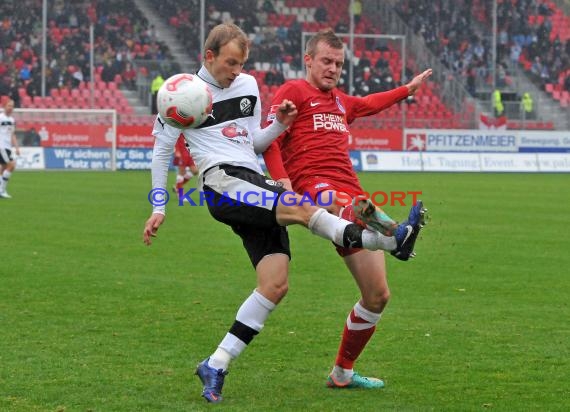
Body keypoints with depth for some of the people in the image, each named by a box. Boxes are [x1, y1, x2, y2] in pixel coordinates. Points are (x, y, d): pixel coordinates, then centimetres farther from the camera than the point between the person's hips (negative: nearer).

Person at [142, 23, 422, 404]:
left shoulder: (248, 86, 18)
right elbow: (162, 149, 10)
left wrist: (279, 125, 7)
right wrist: (159, 209, 9)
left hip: (257, 185, 7)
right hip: (223, 182, -6)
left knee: (276, 285, -8)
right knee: (300, 208, -30)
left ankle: (216, 366, -3)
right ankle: (389, 240, -36)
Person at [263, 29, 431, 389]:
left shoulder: (341, 102, 32)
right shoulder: (294, 92, 9)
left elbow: (371, 103, 55)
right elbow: (269, 138, -5)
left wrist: (409, 88, 67)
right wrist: (282, 179, -20)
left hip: (352, 194, 8)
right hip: (314, 187, -8)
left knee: (378, 295, 4)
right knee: (343, 207, -47)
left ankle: (343, 372, 21)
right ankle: (394, 232, -85)